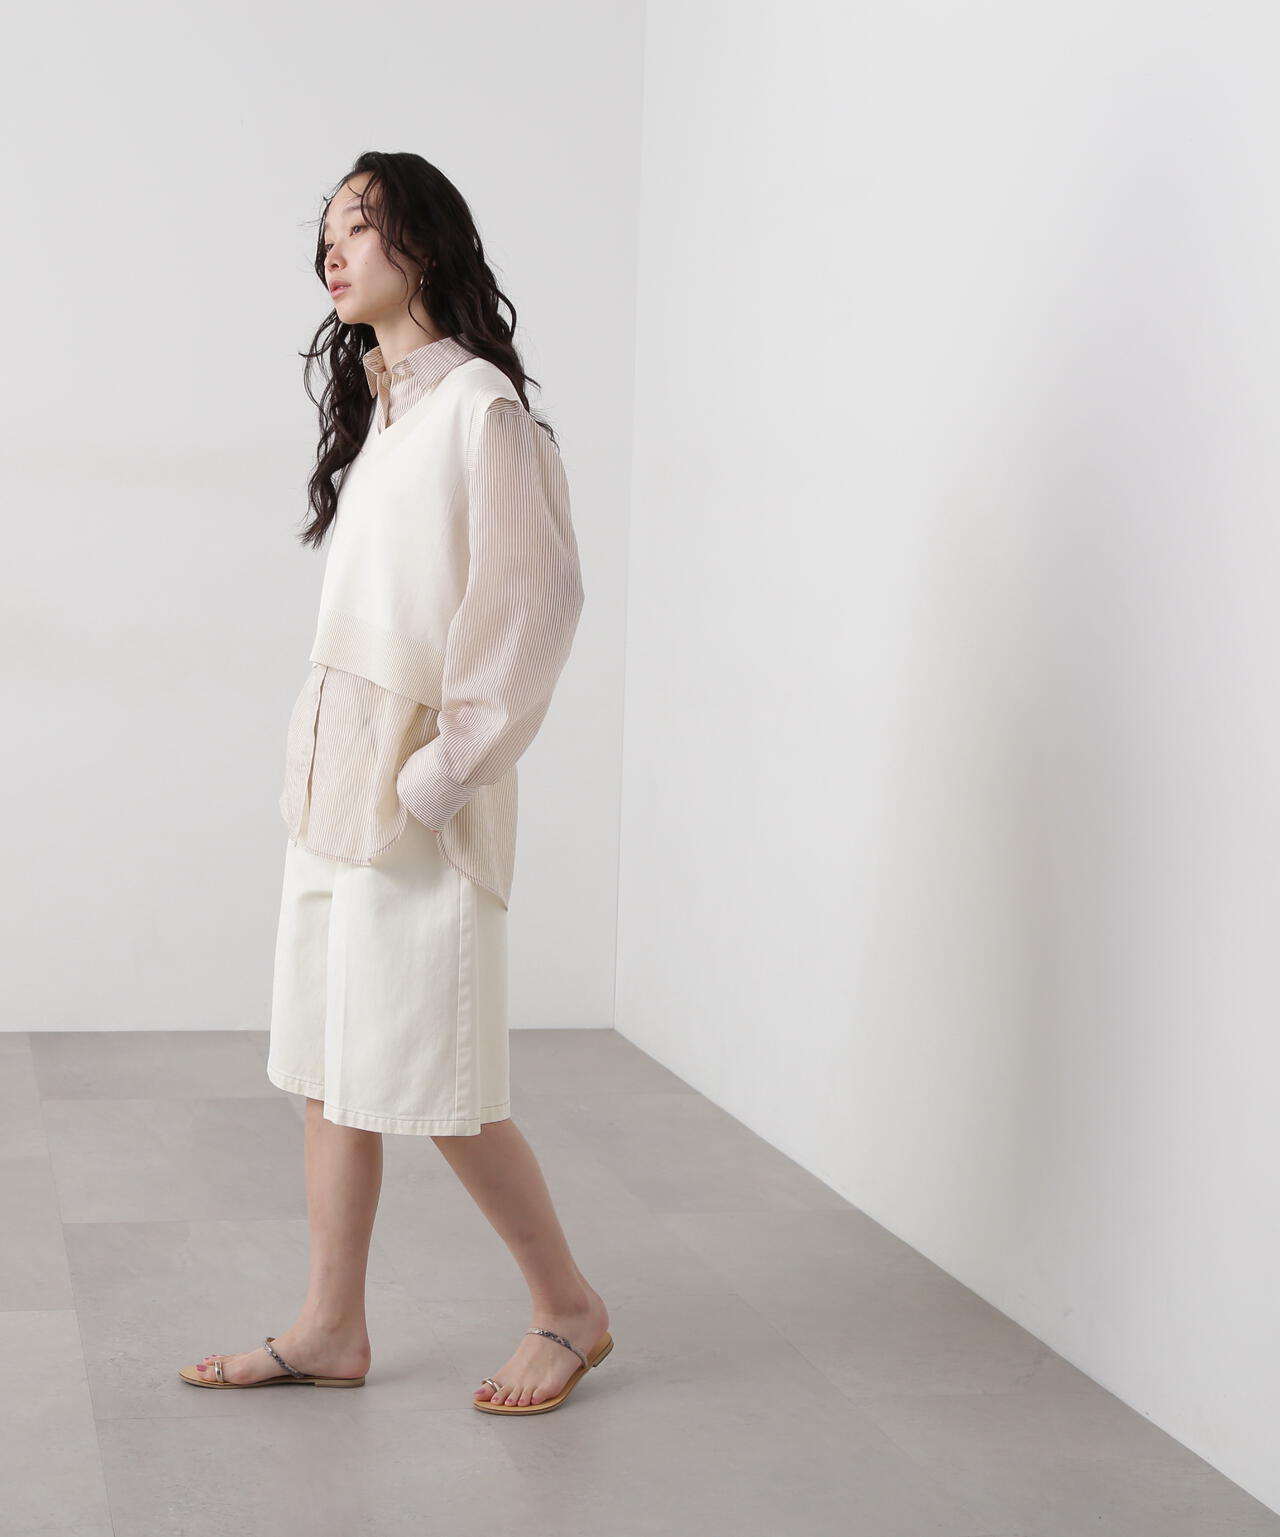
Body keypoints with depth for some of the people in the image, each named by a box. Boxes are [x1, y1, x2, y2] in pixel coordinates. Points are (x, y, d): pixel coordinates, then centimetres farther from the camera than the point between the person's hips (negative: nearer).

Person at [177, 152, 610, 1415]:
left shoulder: (479, 406, -10)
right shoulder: (377, 409, 16)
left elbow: (537, 597, -16)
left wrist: (442, 773, -16)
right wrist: (323, 762, 9)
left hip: (414, 790, -8)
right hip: (335, 775, 9)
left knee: (429, 1077, -4)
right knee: (327, 1060, 10)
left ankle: (569, 1308, 13)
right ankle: (331, 1328, 20)